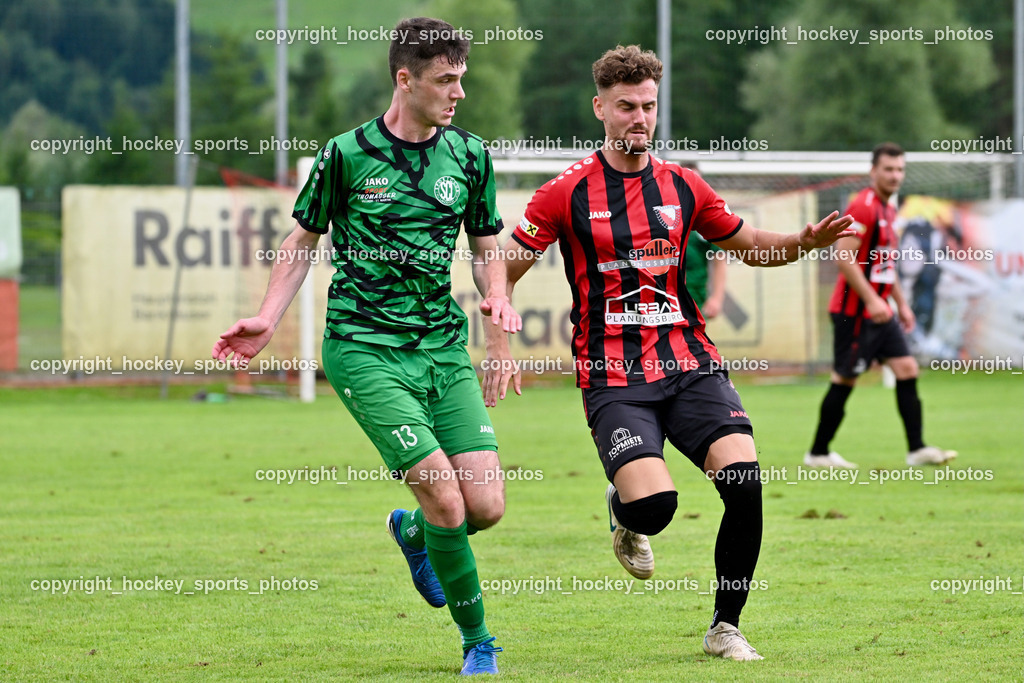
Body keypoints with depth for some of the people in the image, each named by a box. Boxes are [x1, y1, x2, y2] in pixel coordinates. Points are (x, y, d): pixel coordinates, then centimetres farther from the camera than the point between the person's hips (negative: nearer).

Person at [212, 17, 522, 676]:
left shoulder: (469, 154, 6)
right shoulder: (347, 154, -4)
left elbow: (486, 245, 19)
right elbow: (305, 237, 9)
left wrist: (497, 299, 2)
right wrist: (267, 319, 0)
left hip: (444, 348, 4)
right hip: (364, 348, -4)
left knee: (486, 505, -7)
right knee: (445, 495, -17)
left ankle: (413, 532, 29)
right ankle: (477, 642, 2)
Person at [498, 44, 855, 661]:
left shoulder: (682, 186, 9)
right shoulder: (568, 194, -1)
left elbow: (748, 244, 22)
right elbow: (504, 272, 3)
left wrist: (805, 241, 3)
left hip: (690, 365, 3)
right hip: (613, 378, -3)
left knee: (745, 480, -19)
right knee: (654, 504, -23)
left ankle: (725, 627, -1)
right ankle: (624, 512, 18)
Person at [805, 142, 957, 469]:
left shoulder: (888, 208, 15)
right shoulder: (862, 207, -15)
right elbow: (844, 257, -22)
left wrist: (901, 303, 22)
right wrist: (871, 300, -24)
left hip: (879, 312, 9)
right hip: (855, 311, -9)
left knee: (907, 370, 1)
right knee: (844, 380, -3)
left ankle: (916, 449, 0)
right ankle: (818, 452, 7)